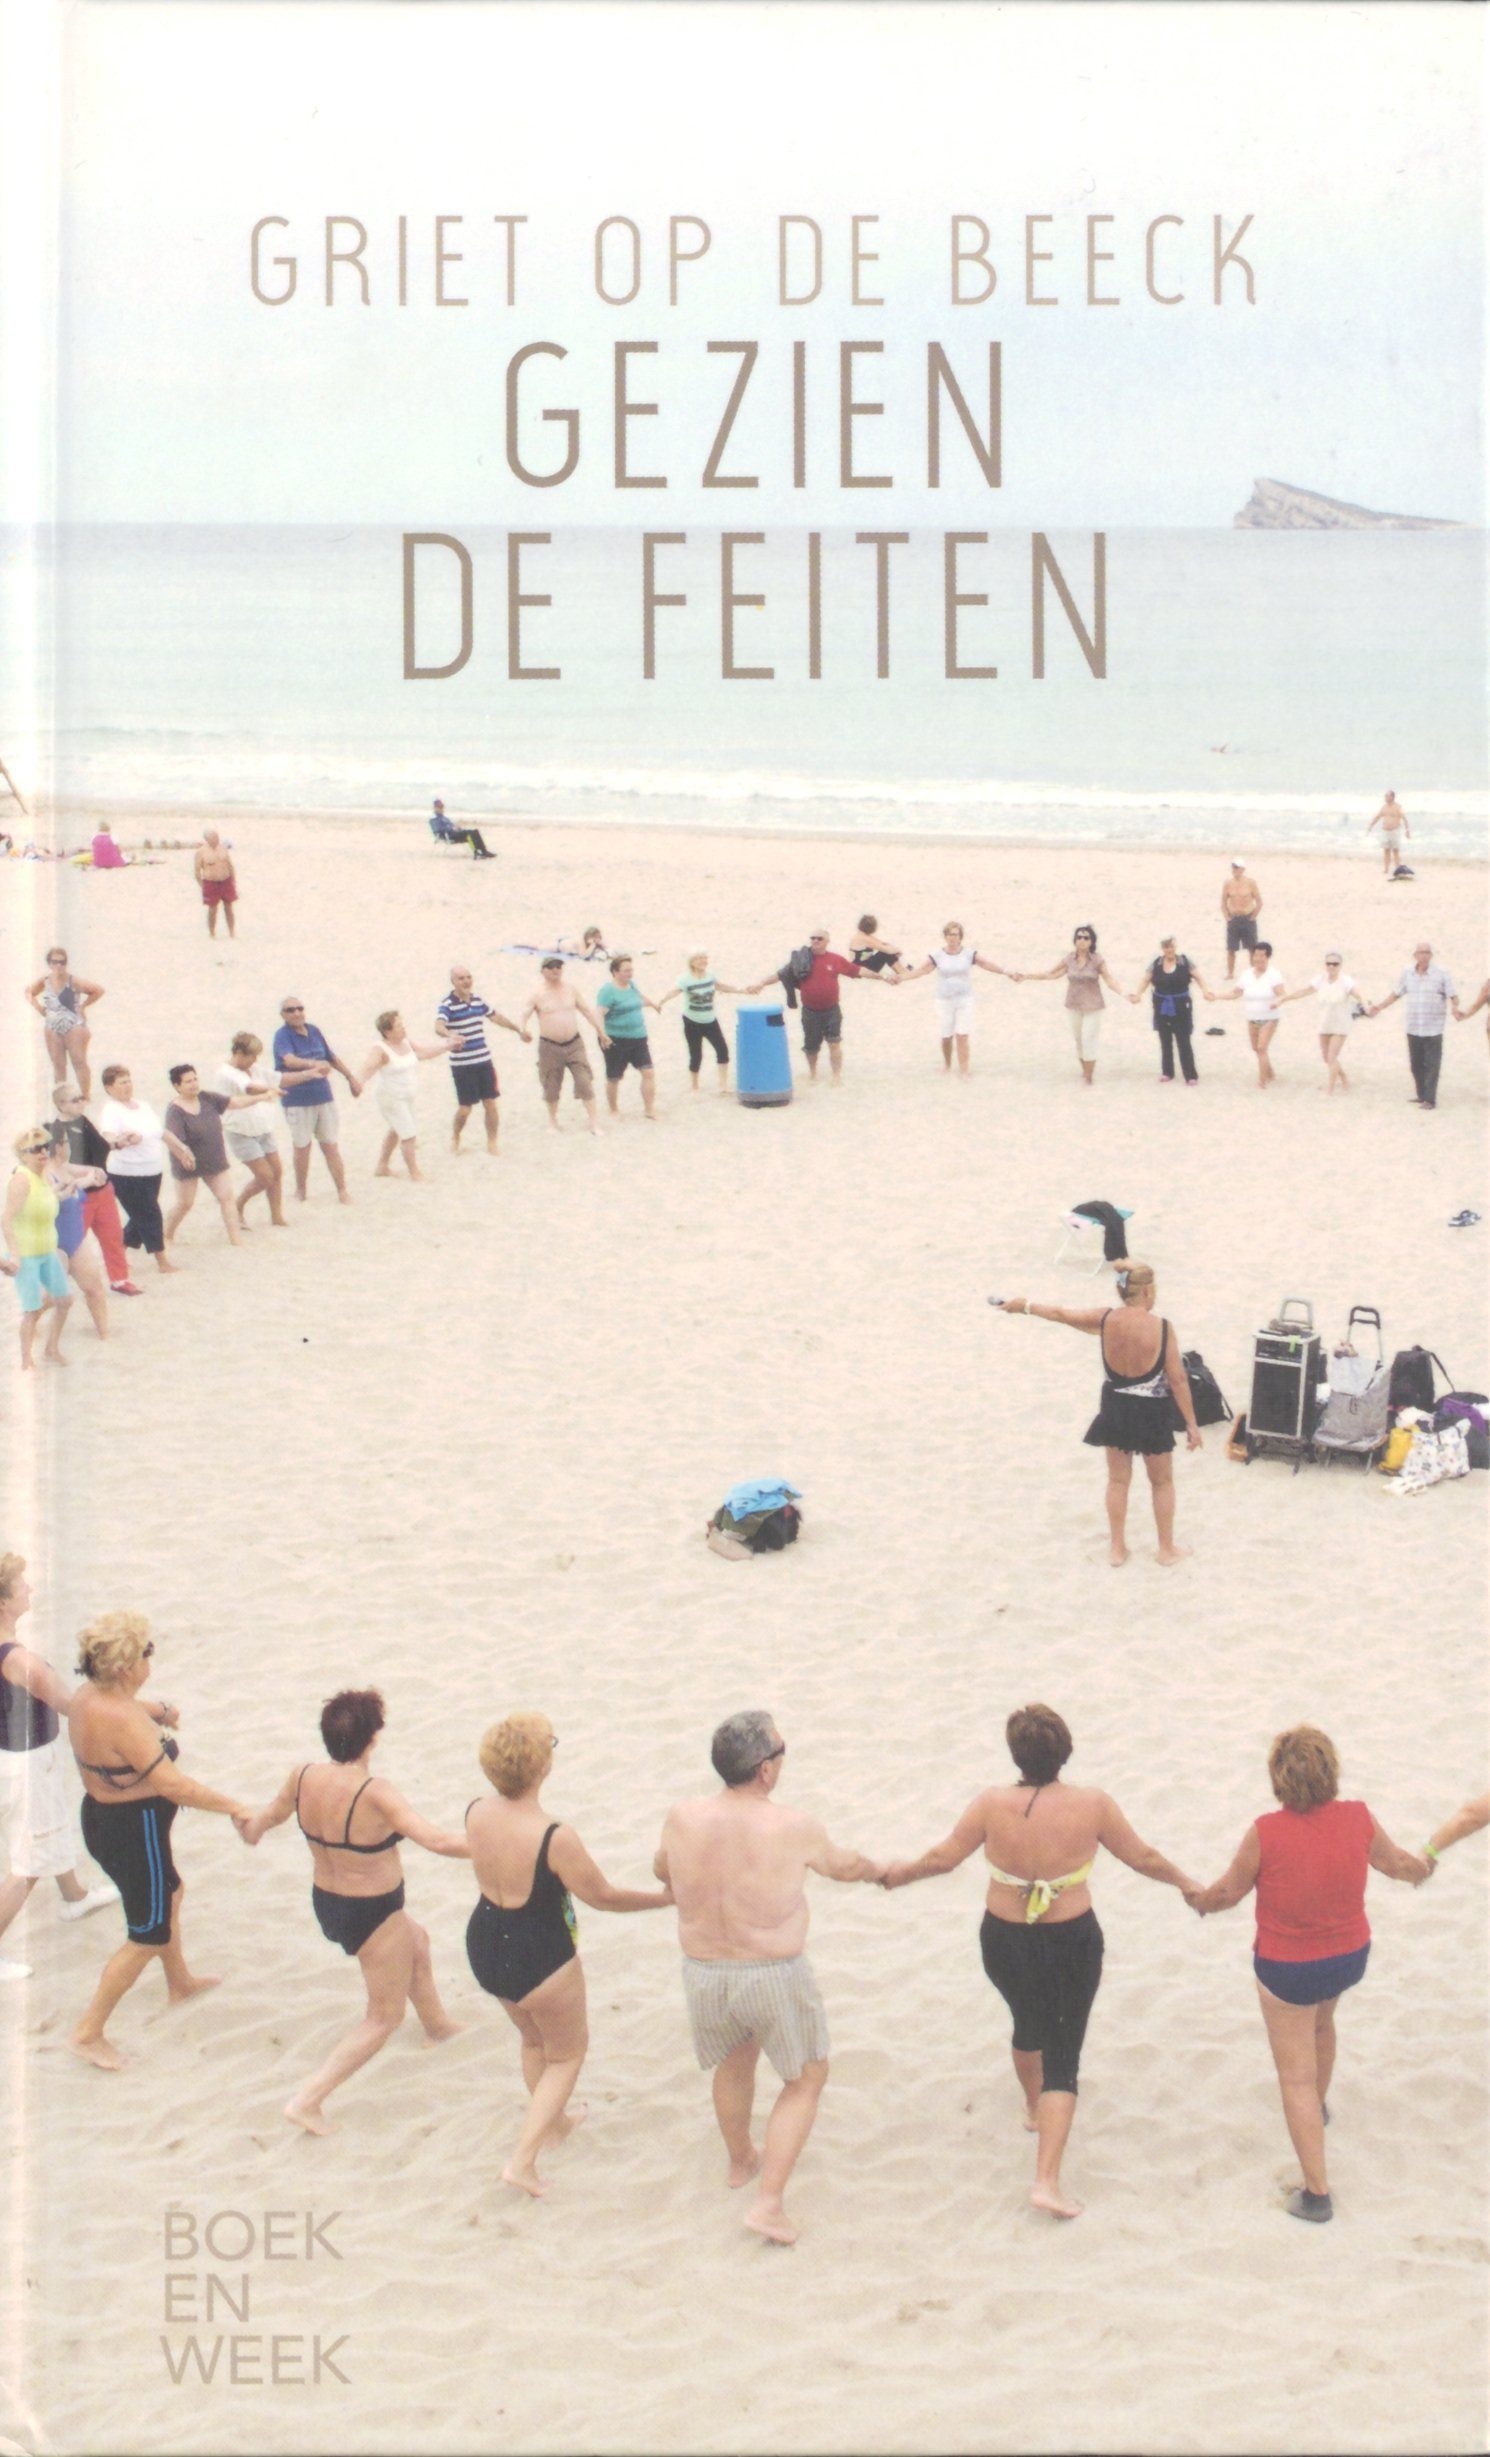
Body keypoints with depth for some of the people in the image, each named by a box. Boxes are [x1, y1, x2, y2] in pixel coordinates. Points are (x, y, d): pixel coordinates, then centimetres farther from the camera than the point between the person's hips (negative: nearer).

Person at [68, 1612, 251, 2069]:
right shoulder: (122, 1720, -33)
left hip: (100, 1816, 10)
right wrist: (232, 1807, -24)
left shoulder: (87, 1694, -4)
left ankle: (180, 1982, 54)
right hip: (135, 1832, -10)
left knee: (168, 1894, 33)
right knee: (148, 1937, 7)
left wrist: (156, 1709, 15)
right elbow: (171, 1784, -32)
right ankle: (89, 2033, 14)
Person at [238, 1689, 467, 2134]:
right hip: (374, 1916, -8)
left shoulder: (302, 1779, -11)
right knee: (385, 2017, 12)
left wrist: (250, 1824, 35)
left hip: (326, 1904, 8)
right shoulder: (373, 1794, -31)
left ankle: (437, 2024, 56)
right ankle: (308, 2100, 6)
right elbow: (436, 1841, -37)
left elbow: (269, 1816, 11)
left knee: (417, 1942, 34)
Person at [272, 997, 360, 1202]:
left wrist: (351, 1078, 27)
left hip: (323, 1096, 4)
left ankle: (342, 1191, 10)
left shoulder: (314, 1031, 8)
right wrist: (313, 1064, -48)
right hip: (297, 1101, -4)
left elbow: (332, 1058, 21)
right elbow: (290, 1060, -31)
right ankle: (300, 1191, 20)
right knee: (302, 1147, 3)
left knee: (331, 1146, 5)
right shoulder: (282, 1036, -11)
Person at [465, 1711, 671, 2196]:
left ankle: (554, 2122, 54)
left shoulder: (476, 1815, -13)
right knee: (567, 2054, 20)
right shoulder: (554, 1838, -32)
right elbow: (603, 1896, -17)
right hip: (540, 1960, -6)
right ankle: (523, 2160, 14)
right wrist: (666, 1898, -2)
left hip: (484, 1950, 6)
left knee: (533, 2039, 32)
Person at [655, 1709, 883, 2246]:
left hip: (703, 1974, 4)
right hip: (774, 1978, -4)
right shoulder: (793, 1828, -19)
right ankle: (768, 2202, 10)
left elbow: (661, 1869, 12)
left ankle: (741, 2160, 53)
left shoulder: (682, 1820, -11)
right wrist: (876, 1871, 26)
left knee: (735, 2062, 31)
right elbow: (843, 1866, 3)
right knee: (806, 2078, 18)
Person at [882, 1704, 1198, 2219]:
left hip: (1004, 1941, 2)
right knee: (1062, 2055, 4)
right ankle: (1047, 2180, -5)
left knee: (1028, 2022, 31)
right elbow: (1142, 1857, -3)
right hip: (1071, 1945, -2)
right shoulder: (1092, 1806, -16)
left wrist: (903, 1872, 16)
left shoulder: (993, 1804, -14)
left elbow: (944, 1857, -4)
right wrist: (1187, 1883, 15)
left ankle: (1035, 2107, 57)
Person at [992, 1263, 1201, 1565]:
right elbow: (1178, 1379, -15)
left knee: (1118, 1480, 19)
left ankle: (1118, 1550, 26)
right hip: (1151, 1413, -3)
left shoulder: (1105, 1319, -12)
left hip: (1115, 1408, 3)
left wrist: (1025, 1306, 20)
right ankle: (1167, 1549, 26)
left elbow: (1061, 1313, 3)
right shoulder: (1163, 1329, -21)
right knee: (1162, 1482, 17)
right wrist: (1191, 1423, -6)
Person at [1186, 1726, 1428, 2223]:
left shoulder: (1266, 1833, -27)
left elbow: (1228, 1892, -11)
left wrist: (1198, 1899, 12)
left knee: (1297, 2077, 8)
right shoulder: (1358, 1819, -17)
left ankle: (1317, 2192, 9)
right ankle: (1319, 2104, 61)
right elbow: (1395, 1862, 5)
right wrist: (1421, 1868, 29)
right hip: (1350, 1957, 5)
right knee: (1321, 2019, 36)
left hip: (1286, 1967, -5)